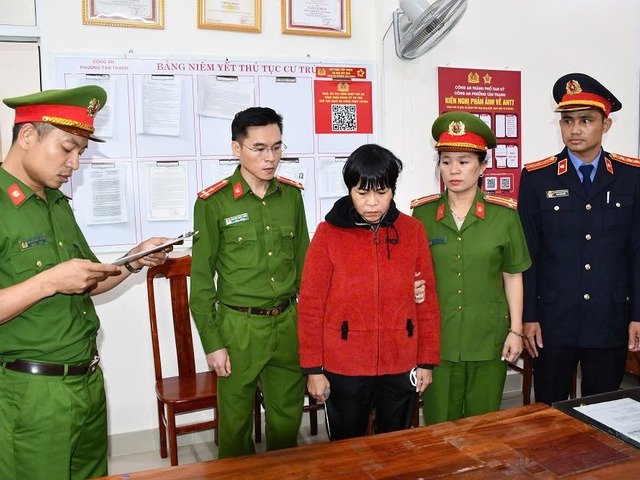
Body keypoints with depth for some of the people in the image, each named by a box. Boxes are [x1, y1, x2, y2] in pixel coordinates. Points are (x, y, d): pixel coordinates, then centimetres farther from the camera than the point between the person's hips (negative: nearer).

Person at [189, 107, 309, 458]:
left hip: (288, 324, 4)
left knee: (287, 420, 16)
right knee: (235, 424, 11)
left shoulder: (292, 195, 4)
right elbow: (201, 281, -5)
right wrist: (212, 343, -6)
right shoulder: (214, 203, -8)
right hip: (238, 327, -3)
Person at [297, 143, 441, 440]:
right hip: (343, 369, -1)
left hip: (401, 367, 2)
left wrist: (427, 361, 3)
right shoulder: (328, 233, -8)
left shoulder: (412, 231, -1)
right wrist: (313, 369, -5)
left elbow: (428, 299, 3)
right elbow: (310, 305, -6)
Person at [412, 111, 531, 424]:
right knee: (439, 427, 10)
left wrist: (516, 330, 2)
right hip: (436, 338, 0)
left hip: (488, 338, 0)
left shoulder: (503, 214, -1)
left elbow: (512, 275, 4)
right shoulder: (422, 213, 0)